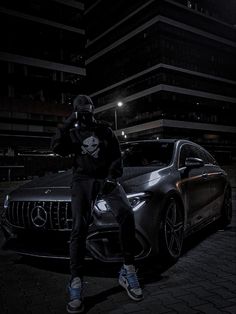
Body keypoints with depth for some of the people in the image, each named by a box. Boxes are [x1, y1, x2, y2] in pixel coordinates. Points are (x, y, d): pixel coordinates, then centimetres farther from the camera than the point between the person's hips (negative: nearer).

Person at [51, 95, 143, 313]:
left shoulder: (105, 130, 14)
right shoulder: (73, 133, 14)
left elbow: (117, 156, 8)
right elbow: (56, 147, -5)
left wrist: (112, 177, -7)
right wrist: (67, 124, -9)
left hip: (106, 177, 1)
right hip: (83, 179, 0)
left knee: (126, 214, -23)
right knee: (79, 227, -18)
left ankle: (128, 271, -13)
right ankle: (76, 283, -14)